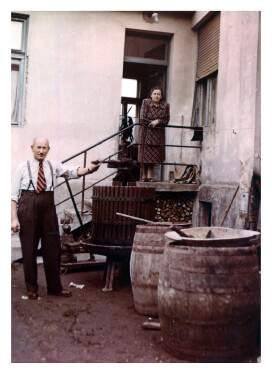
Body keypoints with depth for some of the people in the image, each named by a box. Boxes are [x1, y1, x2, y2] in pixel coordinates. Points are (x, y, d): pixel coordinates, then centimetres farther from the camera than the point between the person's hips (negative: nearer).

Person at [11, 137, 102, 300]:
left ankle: (55, 287, 23)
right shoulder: (23, 168, 1)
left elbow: (74, 171, -8)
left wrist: (89, 169, -28)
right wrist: (14, 218, -9)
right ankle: (32, 288, 22)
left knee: (53, 248, 7)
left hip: (48, 210, 3)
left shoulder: (54, 166, 7)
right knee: (29, 249, 5)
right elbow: (14, 195, -1)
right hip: (28, 210, -2)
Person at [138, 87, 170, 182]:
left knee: (154, 154, -2)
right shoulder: (146, 102, -4)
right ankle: (144, 175, 9)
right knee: (145, 153, -2)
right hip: (146, 132, -2)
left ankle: (150, 176, 3)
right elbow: (142, 119, -9)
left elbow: (166, 120, 1)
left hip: (158, 133, 2)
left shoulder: (165, 105, 2)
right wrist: (152, 122, -10)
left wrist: (157, 121, -15)